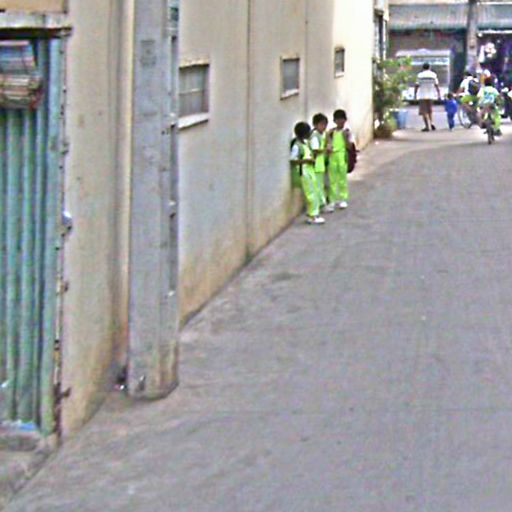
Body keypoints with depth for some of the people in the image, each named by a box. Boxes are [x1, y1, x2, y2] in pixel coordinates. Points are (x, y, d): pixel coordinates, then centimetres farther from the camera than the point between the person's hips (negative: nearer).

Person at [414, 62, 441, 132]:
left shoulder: (420, 75, -4)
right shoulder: (433, 75, 1)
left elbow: (417, 86, -4)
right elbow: (437, 86, 0)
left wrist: (415, 94, 6)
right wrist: (439, 95, 4)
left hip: (422, 96, -3)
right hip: (431, 95, 3)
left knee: (424, 111, -2)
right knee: (429, 110, 19)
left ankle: (427, 126, -10)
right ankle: (431, 123, 3)